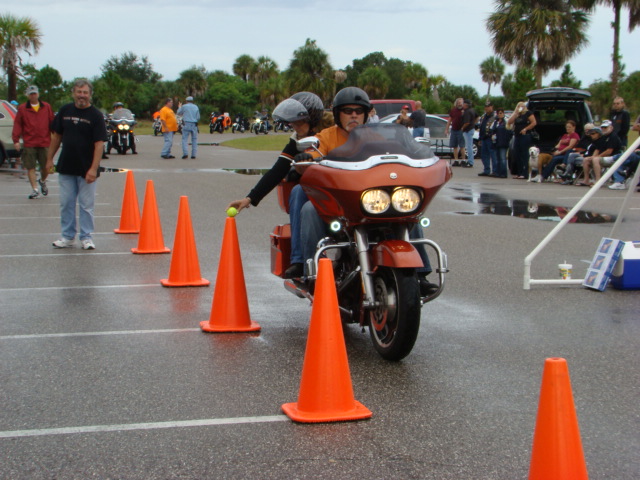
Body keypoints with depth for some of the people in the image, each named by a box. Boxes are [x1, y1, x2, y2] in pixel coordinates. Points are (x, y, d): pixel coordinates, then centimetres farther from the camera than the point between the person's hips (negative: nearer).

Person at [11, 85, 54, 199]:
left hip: (44, 143, 1)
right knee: (30, 168, -2)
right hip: (29, 144, 0)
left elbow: (52, 123, 9)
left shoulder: (46, 107, 8)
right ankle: (35, 189, 6)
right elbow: (17, 124, 3)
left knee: (46, 168, 4)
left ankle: (42, 181, 34)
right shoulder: (22, 109, 5)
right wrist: (16, 140, -5)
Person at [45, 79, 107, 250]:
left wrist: (93, 168, -20)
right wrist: (50, 158, 10)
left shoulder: (96, 115, -8)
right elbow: (57, 136, 14)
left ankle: (86, 237, 12)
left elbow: (99, 143, -13)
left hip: (86, 170, -4)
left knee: (86, 204, 2)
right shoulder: (65, 111, 5)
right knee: (66, 203, 8)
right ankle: (68, 236, 19)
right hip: (66, 167, 4)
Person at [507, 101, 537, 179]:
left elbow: (534, 123, -10)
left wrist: (525, 129, -13)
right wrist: (515, 112, 3)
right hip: (517, 136, 7)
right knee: (516, 155, 5)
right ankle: (517, 173, 10)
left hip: (525, 136, -7)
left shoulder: (528, 113, 0)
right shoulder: (516, 115, 19)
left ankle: (524, 173, -11)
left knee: (524, 155, -9)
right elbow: (509, 122, 7)